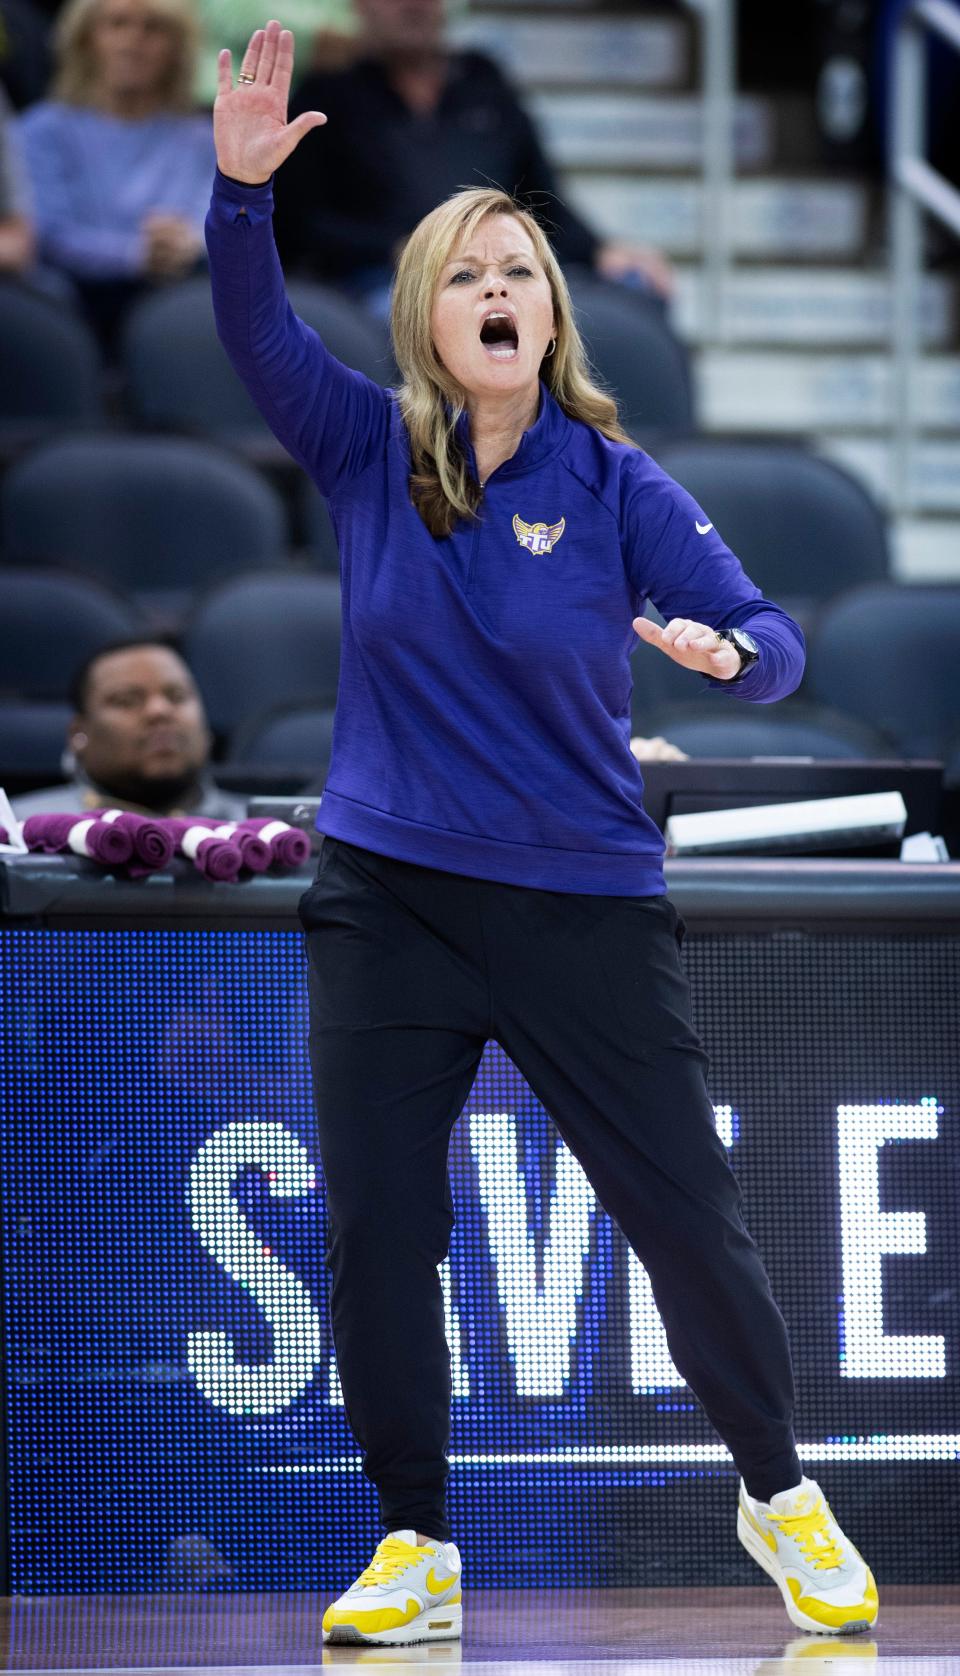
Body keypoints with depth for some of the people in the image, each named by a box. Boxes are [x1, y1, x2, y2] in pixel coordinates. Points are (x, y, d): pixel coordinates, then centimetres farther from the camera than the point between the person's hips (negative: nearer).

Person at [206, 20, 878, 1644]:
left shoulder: (615, 486, -6)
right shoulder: (369, 452, -1)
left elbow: (770, 639, -10)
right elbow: (255, 333, -16)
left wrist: (728, 651, -34)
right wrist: (241, 186, -33)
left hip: (585, 906, -2)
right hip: (384, 901, 2)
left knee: (686, 1216, 1)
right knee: (373, 1233, 0)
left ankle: (780, 1496, 22)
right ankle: (417, 1550, 14)